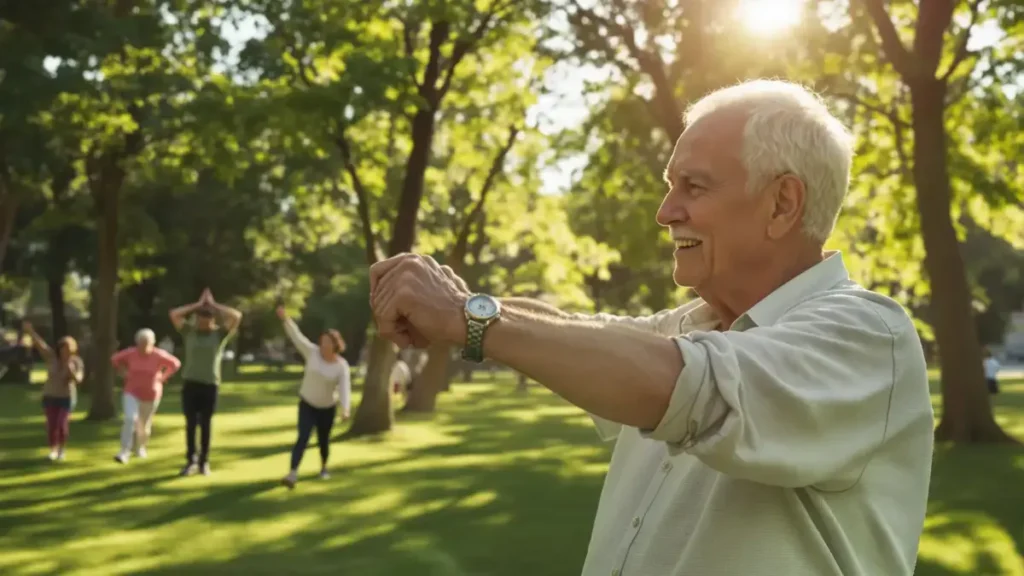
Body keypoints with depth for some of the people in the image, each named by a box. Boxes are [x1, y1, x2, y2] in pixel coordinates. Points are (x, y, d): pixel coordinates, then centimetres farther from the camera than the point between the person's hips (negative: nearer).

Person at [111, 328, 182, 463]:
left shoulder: (159, 355, -16)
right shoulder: (131, 353, -13)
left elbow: (175, 363, -3)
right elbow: (115, 359, 4)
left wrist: (163, 377, -6)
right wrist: (124, 374, -4)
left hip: (151, 395, 1)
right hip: (132, 393, -1)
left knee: (145, 423, 13)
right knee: (130, 419, -19)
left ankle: (140, 447, 39)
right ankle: (124, 452, -19)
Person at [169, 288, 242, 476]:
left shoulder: (220, 333, -1)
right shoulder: (189, 331, 1)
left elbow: (237, 316, -13)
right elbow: (174, 314, -11)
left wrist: (213, 305, -5)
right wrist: (198, 304, -6)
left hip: (210, 385, -1)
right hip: (190, 383, 1)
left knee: (206, 425, 6)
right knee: (190, 424, 4)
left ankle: (204, 462, 14)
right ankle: (191, 461, 13)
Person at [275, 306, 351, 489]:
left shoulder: (342, 366, -14)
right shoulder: (313, 352, -10)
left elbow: (345, 388, -23)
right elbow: (297, 337, -16)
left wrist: (345, 409, -36)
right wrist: (286, 319, -27)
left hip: (327, 407, 0)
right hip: (307, 404, 0)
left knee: (323, 440, 12)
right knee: (303, 437, -14)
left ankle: (324, 467, 39)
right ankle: (293, 474, -24)